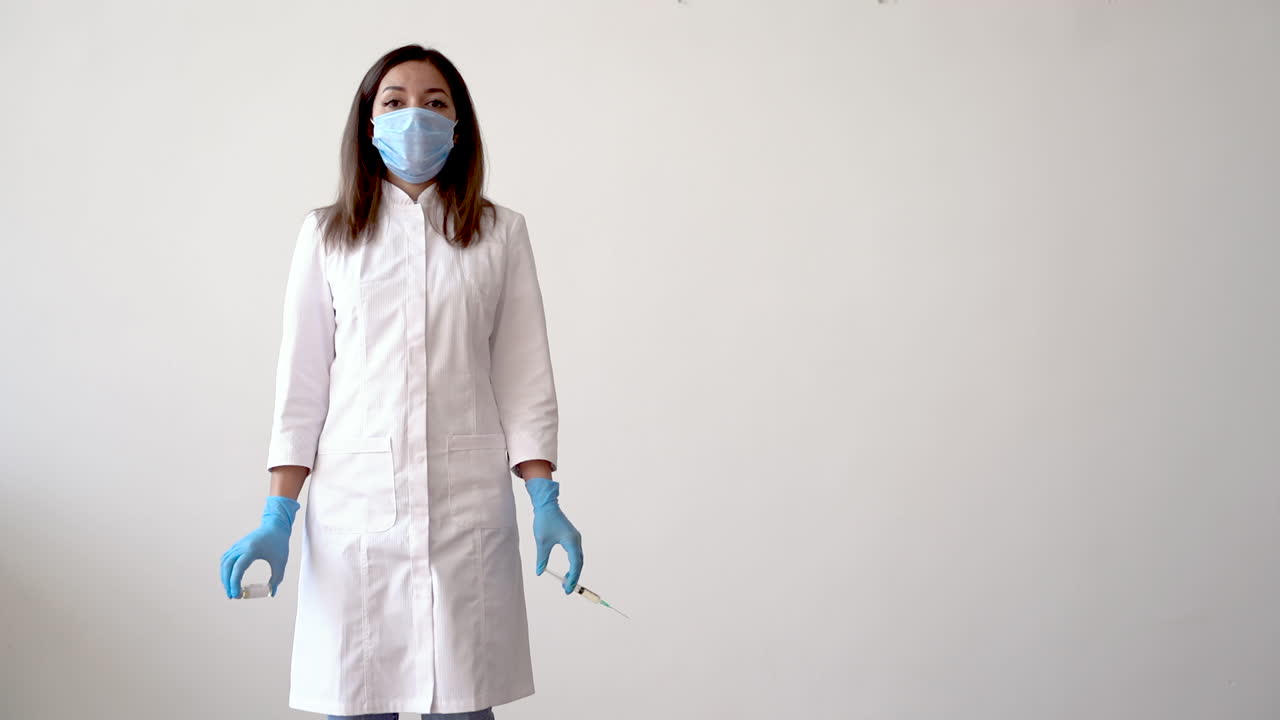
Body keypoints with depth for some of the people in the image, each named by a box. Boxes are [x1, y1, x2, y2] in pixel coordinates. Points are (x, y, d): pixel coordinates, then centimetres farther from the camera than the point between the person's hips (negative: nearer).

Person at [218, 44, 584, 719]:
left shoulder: (500, 233, 8)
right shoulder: (327, 235, 8)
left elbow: (524, 380, 7)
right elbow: (301, 383, 7)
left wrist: (546, 501, -2)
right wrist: (276, 519, 1)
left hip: (468, 509, 0)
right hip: (353, 505, 1)